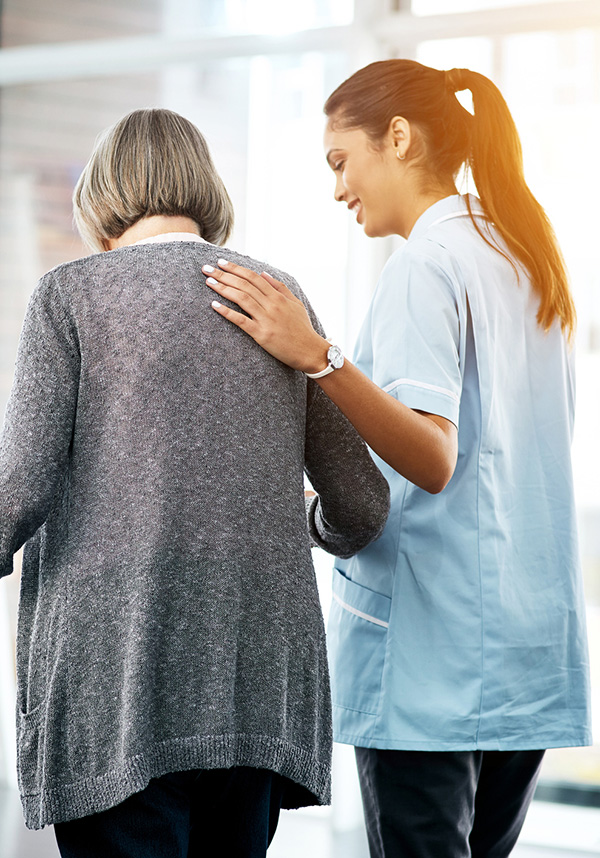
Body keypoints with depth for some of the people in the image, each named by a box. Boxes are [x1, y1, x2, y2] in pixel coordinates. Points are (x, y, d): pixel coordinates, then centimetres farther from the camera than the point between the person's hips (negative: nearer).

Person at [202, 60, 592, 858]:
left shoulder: (424, 265, -11)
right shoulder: (529, 257, 15)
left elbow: (433, 458, -23)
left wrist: (318, 357, -33)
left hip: (432, 636, -8)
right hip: (532, 641, 8)